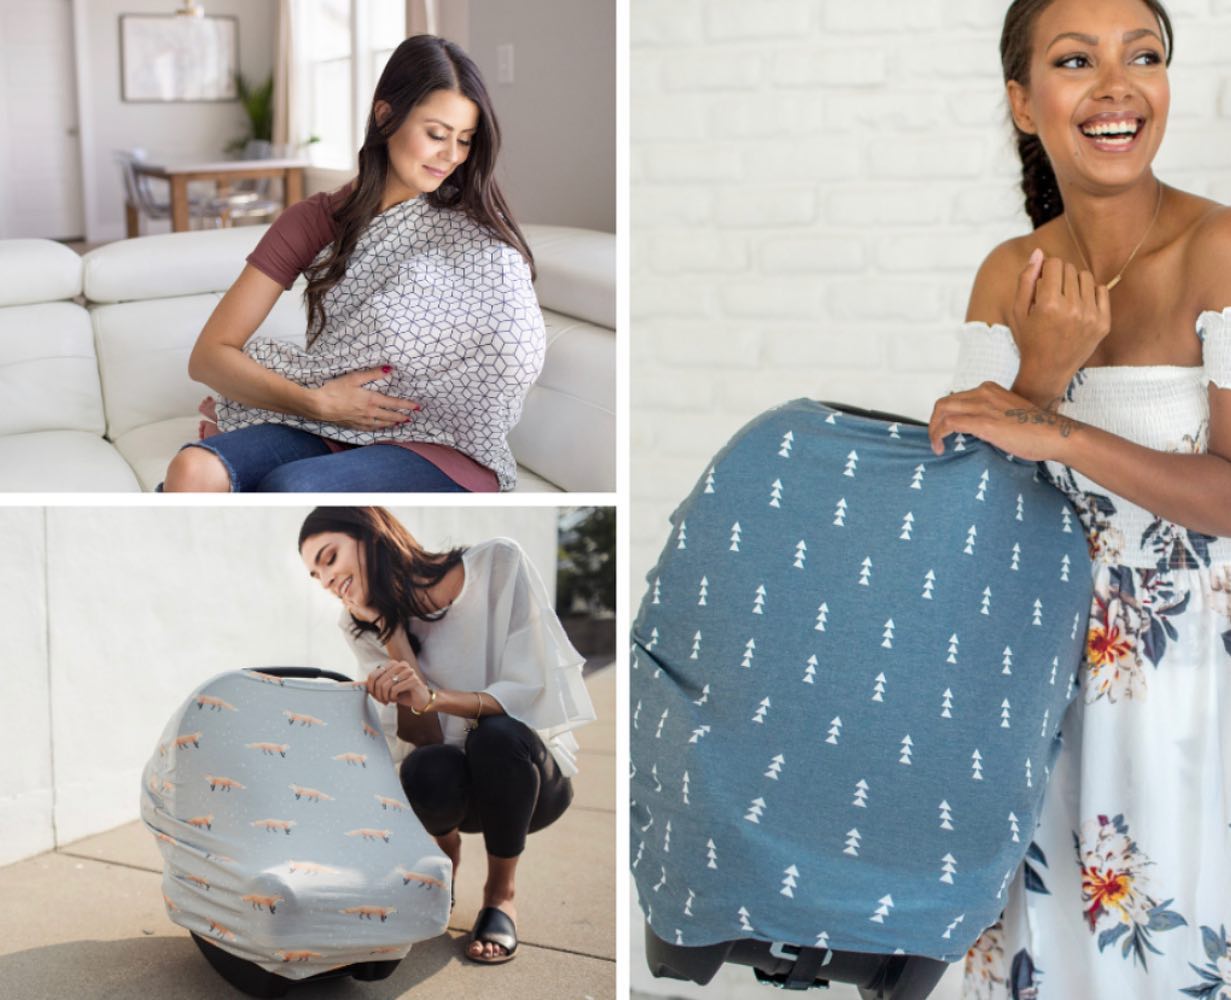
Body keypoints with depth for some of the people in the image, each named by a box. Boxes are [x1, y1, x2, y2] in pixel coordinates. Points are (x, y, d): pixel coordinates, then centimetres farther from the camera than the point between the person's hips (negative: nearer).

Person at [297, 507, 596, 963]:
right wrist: (392, 633, -21)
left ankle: (500, 893, -9)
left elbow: (532, 692, -21)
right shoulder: (366, 628, -5)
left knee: (495, 734, -35)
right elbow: (425, 740, -14)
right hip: (455, 784, 2)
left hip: (534, 774, -2)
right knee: (426, 770, -32)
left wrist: (433, 697, -36)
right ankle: (445, 847, 5)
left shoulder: (497, 564, -15)